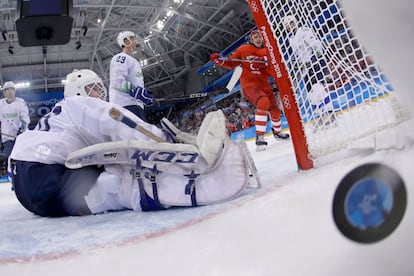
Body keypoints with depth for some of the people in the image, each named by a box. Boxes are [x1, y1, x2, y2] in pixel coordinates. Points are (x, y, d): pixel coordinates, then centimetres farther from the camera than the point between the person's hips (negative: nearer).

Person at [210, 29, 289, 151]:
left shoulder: (267, 52, 8)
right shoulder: (243, 49, 1)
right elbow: (231, 64, 7)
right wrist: (219, 60, -11)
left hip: (264, 84, 5)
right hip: (249, 84, -5)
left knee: (275, 109, 11)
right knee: (263, 103, -32)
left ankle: (277, 131, 43)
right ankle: (259, 137, -27)